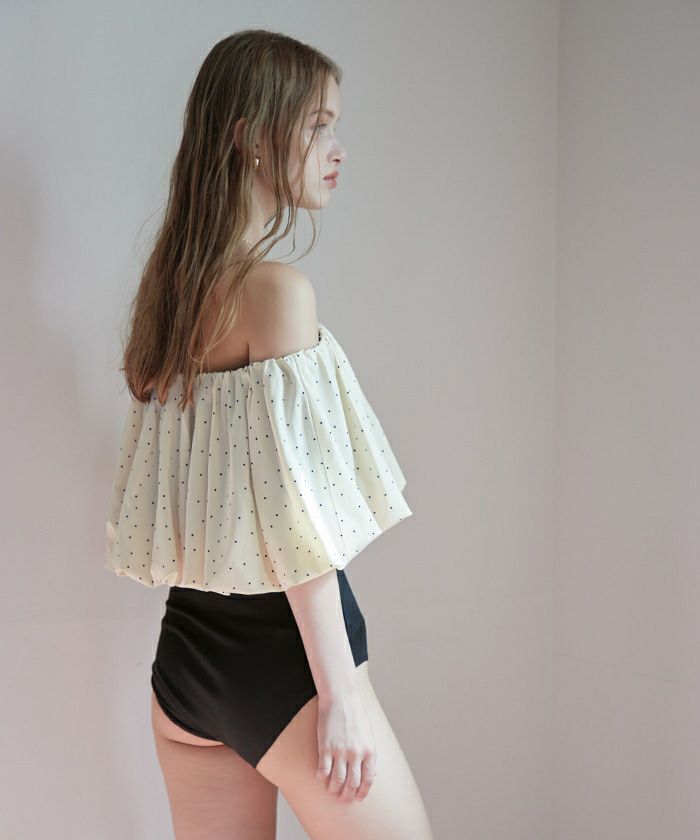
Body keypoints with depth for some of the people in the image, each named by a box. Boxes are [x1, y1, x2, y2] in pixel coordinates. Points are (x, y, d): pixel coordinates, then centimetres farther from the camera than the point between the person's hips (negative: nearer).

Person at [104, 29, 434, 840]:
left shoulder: (171, 289, 8)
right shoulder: (277, 289, -17)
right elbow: (295, 517, -19)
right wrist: (338, 692, -15)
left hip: (187, 647, 8)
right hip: (281, 650, -8)